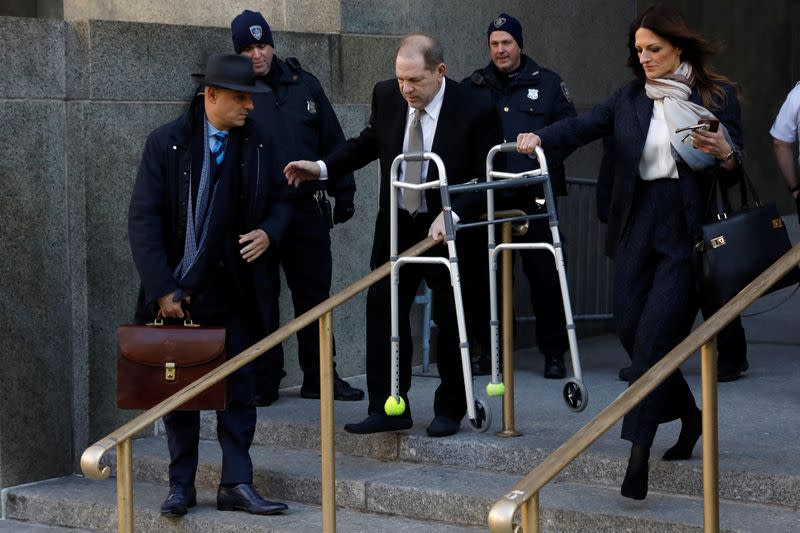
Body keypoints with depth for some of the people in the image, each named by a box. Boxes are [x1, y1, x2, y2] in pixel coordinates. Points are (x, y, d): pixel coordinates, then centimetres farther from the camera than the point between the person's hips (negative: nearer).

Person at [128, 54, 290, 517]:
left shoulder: (257, 145, 3)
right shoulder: (167, 144, -6)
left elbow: (281, 200, 15)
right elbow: (144, 221, -8)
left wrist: (269, 232, -9)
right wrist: (161, 288, -14)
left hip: (236, 287, 2)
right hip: (181, 290, -2)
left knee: (239, 385, 2)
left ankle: (237, 484, 7)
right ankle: (181, 485, 16)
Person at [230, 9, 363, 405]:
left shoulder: (304, 85, 8)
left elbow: (332, 142, 12)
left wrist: (343, 193, 9)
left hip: (307, 209, 3)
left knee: (314, 296, 8)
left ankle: (319, 376, 17)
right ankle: (264, 379, 11)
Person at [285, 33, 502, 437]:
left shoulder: (473, 111, -20)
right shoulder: (386, 96, -6)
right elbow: (369, 143, 12)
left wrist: (453, 214, -27)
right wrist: (322, 168, 0)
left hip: (450, 228, -4)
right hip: (397, 223, 4)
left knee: (450, 320, 4)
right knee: (382, 311, 1)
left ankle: (449, 410, 19)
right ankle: (388, 408, 7)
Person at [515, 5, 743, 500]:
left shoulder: (718, 97, 1)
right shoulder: (630, 97, 10)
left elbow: (734, 174, 2)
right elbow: (585, 126, -4)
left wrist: (725, 154, -20)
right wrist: (539, 139, -22)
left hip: (688, 230, -5)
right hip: (637, 226, 5)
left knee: (653, 337, -12)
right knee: (631, 331, 8)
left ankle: (638, 454, -8)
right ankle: (691, 418, 30)